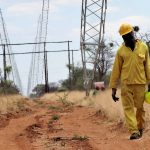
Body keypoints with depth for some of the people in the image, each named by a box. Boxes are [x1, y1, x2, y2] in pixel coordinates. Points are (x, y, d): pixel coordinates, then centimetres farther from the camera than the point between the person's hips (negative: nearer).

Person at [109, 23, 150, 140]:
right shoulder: (121, 50, 3)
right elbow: (116, 70, 5)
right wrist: (113, 88, 3)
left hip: (140, 83, 0)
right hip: (126, 84, 0)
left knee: (140, 107, 7)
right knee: (128, 108, -7)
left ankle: (140, 128, 27)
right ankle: (134, 131, -8)